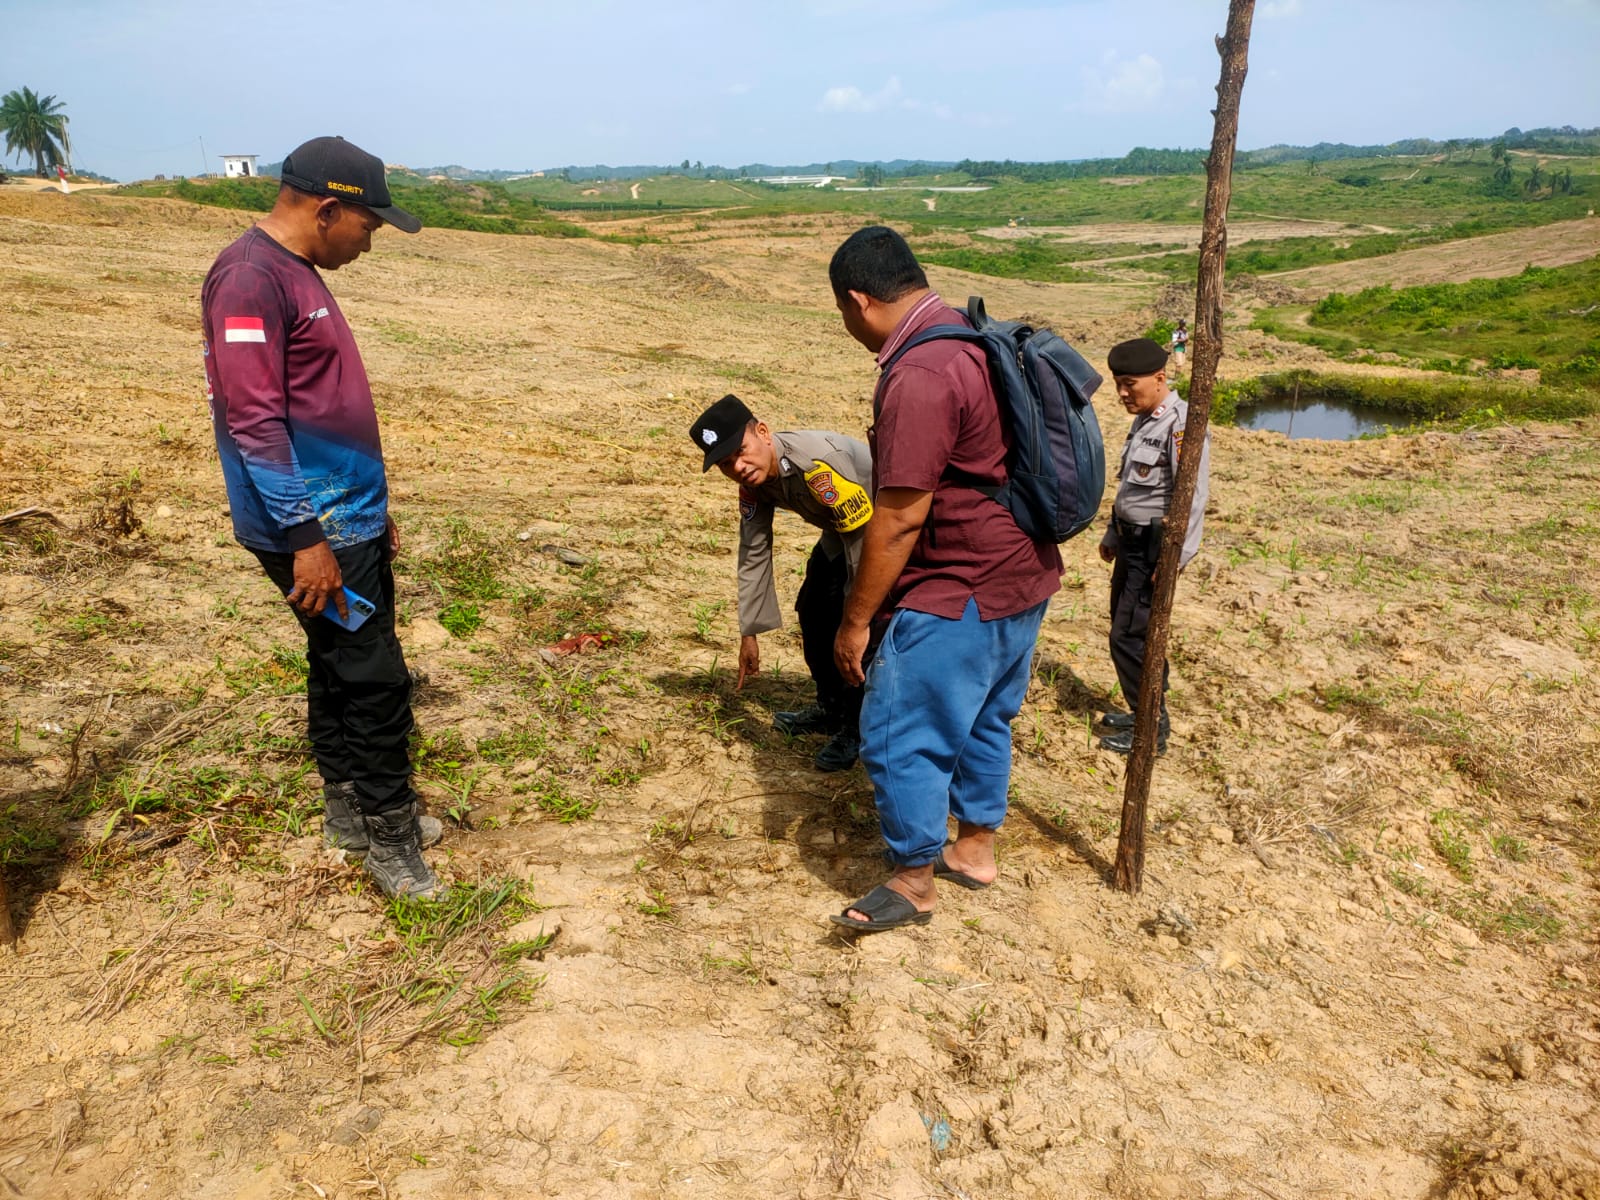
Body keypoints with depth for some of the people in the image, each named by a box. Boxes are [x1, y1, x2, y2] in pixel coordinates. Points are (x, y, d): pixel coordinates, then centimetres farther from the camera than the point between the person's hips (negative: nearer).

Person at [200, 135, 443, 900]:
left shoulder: (301, 274, 14)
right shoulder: (251, 277, -17)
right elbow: (253, 422, -22)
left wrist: (375, 508, 21)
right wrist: (305, 536, -23)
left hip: (352, 520, 10)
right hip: (316, 531, -10)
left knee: (339, 666, 17)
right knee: (375, 680, -3)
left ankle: (348, 809, 30)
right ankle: (389, 839, 10)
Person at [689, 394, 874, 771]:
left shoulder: (819, 462, -39)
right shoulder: (753, 478, -12)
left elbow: (863, 537, -32)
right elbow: (753, 553, -3)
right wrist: (749, 633, 0)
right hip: (838, 530, 9)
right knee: (813, 610, 15)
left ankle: (856, 727, 3)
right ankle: (830, 708, 35)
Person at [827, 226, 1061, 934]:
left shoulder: (918, 377, -23)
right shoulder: (980, 340, 8)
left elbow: (900, 518, -24)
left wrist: (855, 621, -15)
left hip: (962, 592, -10)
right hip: (1024, 577, 10)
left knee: (901, 736, 3)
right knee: (984, 718, 22)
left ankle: (912, 883, 19)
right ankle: (974, 849, 38)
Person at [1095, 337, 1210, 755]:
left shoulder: (1181, 424, -17)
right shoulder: (1145, 422, 12)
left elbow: (1191, 498, -22)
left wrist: (1174, 559, -24)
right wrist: (1112, 536, 26)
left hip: (1155, 546, -9)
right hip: (1132, 541, 9)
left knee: (1131, 637, -7)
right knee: (1125, 628, 15)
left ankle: (1152, 730, 5)